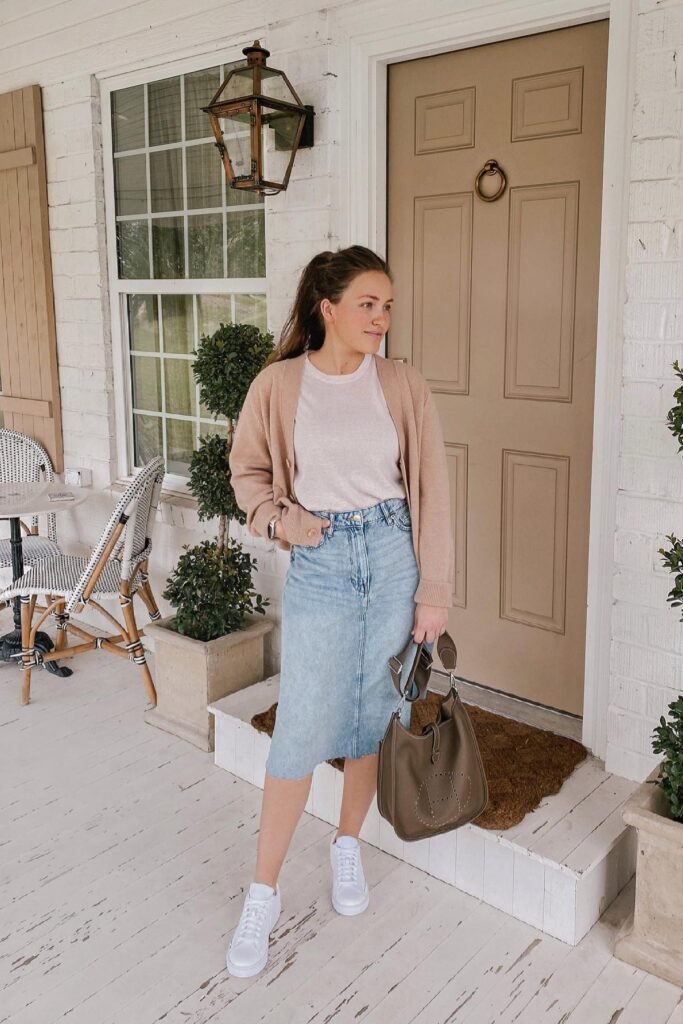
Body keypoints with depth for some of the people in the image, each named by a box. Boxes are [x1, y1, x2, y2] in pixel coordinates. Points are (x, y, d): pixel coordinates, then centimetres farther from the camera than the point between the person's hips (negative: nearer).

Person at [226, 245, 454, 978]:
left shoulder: (403, 385, -2)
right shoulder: (279, 383, -4)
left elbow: (431, 493, -2)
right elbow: (247, 469, 10)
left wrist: (434, 593, -5)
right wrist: (279, 518, -9)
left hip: (392, 552, 2)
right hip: (319, 561, -1)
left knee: (376, 712, 10)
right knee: (303, 728, -2)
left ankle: (348, 847, 35)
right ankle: (262, 895, 14)